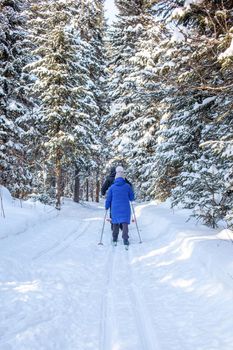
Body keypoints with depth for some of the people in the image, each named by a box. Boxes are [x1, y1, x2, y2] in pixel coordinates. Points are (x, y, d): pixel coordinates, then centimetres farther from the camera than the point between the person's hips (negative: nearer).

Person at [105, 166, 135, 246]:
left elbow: (108, 199, 3)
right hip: (125, 208, -1)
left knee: (115, 223, 16)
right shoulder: (127, 186, -3)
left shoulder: (112, 187, -2)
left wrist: (106, 207, 18)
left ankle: (115, 238, 22)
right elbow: (132, 198, 4)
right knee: (125, 223, -3)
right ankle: (125, 239, -17)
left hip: (115, 208, 2)